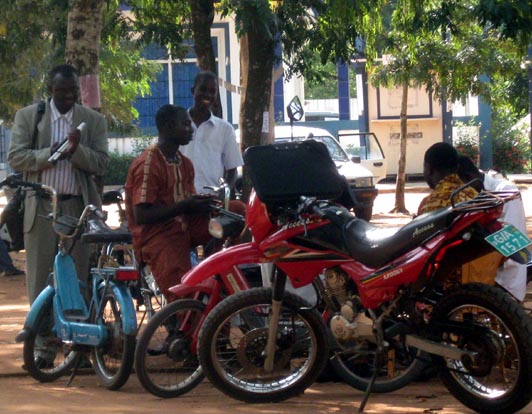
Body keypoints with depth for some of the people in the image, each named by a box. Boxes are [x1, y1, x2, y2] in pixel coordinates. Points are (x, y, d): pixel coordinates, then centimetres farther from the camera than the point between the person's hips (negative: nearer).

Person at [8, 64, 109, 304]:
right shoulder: (28, 117, 5)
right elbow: (15, 158, -2)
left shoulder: (93, 121, 8)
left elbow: (101, 165, 2)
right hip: (41, 208, -1)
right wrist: (49, 154, -17)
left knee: (78, 279, 2)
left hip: (78, 209, 1)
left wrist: (77, 150, -17)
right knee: (39, 279, 3)